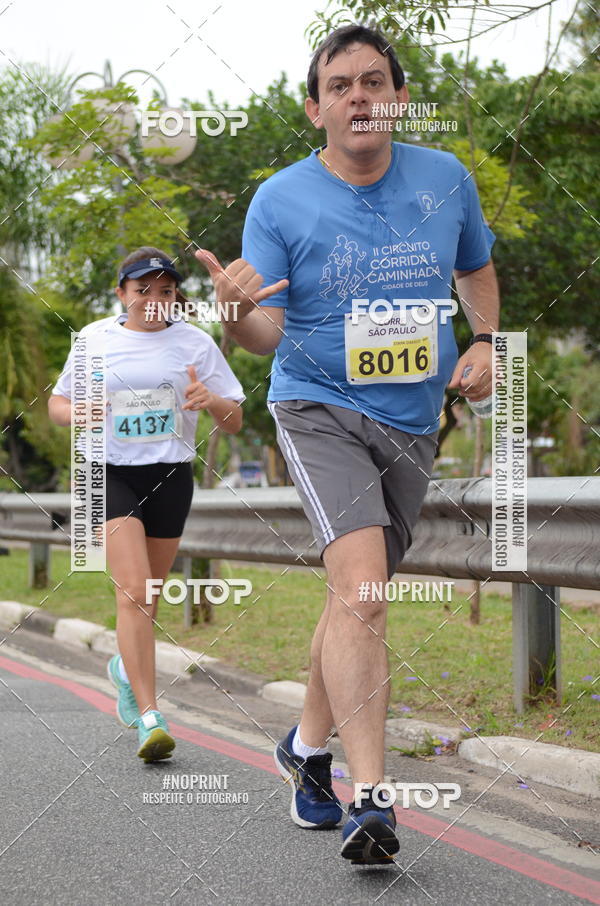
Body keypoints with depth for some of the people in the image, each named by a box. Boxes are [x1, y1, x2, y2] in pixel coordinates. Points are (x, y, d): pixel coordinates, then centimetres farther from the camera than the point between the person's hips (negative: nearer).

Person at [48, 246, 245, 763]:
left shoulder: (194, 342, 3)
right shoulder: (95, 339, 4)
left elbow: (235, 424, 4)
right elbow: (57, 403, 13)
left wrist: (212, 401, -19)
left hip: (170, 477, 2)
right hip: (111, 474, -2)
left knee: (148, 598, 12)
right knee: (133, 591, -18)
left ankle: (127, 668, 44)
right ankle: (149, 717, -20)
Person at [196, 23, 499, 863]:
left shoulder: (447, 179, 3)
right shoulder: (280, 201, -6)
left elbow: (477, 270, 20)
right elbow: (269, 334, -9)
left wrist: (483, 342, 2)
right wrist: (238, 309, -32)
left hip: (413, 422, 4)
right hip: (320, 408, -4)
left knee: (358, 599, 14)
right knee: (361, 589, -23)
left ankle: (309, 746, 37)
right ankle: (369, 800, -23)